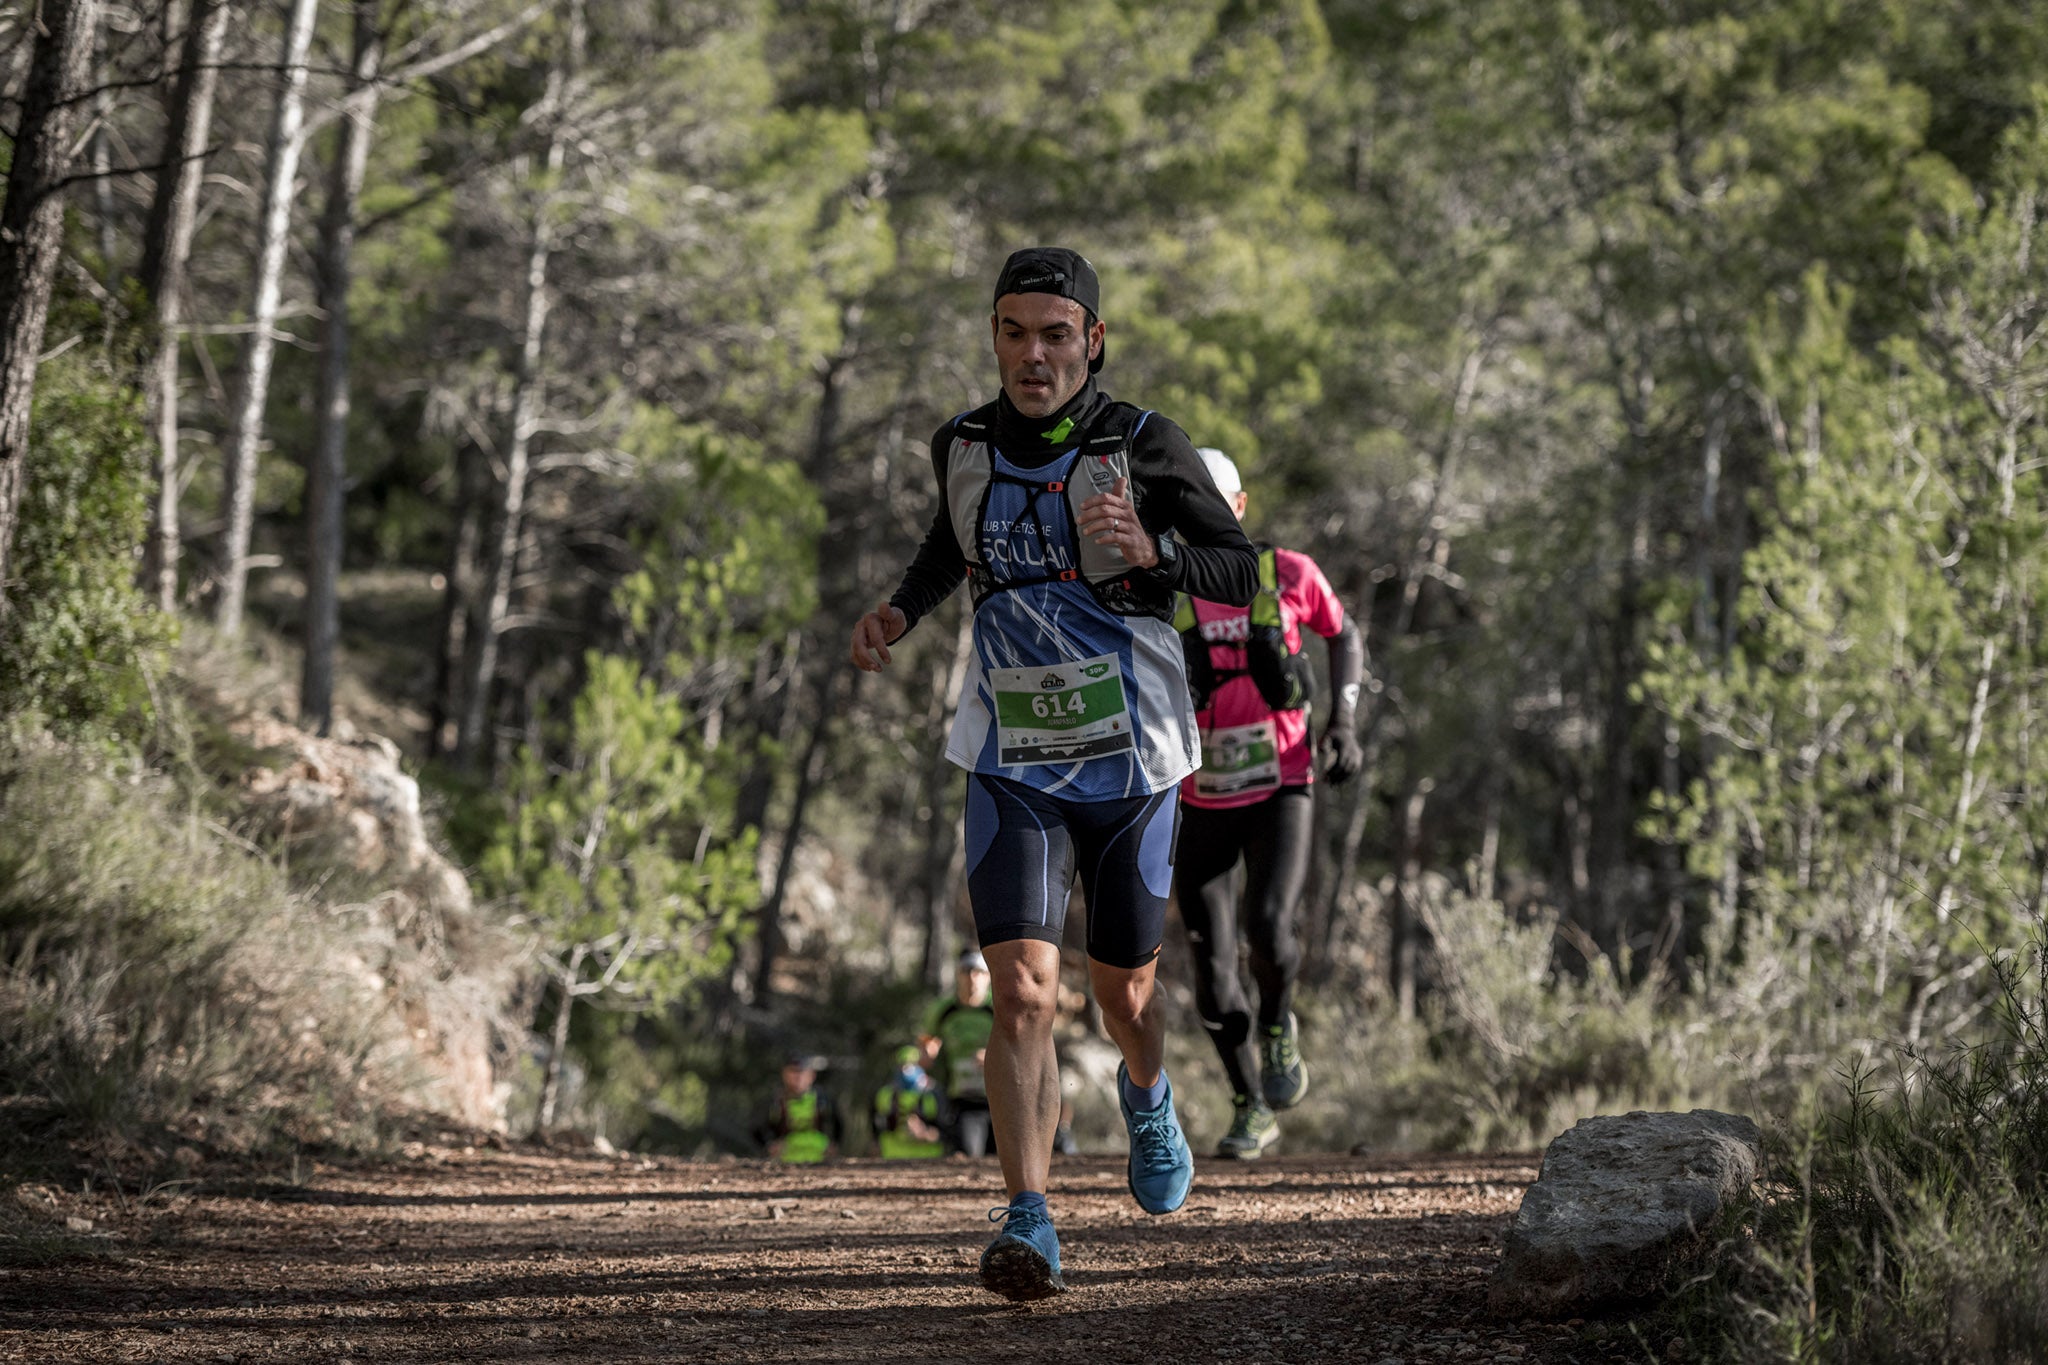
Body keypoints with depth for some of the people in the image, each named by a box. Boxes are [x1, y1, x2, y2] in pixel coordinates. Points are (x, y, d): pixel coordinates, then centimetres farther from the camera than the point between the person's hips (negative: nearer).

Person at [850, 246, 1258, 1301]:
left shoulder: (1146, 448, -11)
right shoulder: (962, 447, -1)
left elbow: (1242, 575, -6)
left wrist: (1151, 550, -25)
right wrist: (901, 609, 3)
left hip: (1132, 758, -1)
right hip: (1011, 765, 1)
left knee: (1123, 992, 15)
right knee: (1022, 992, -16)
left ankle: (1147, 1097, 51)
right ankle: (1028, 1224, -17)